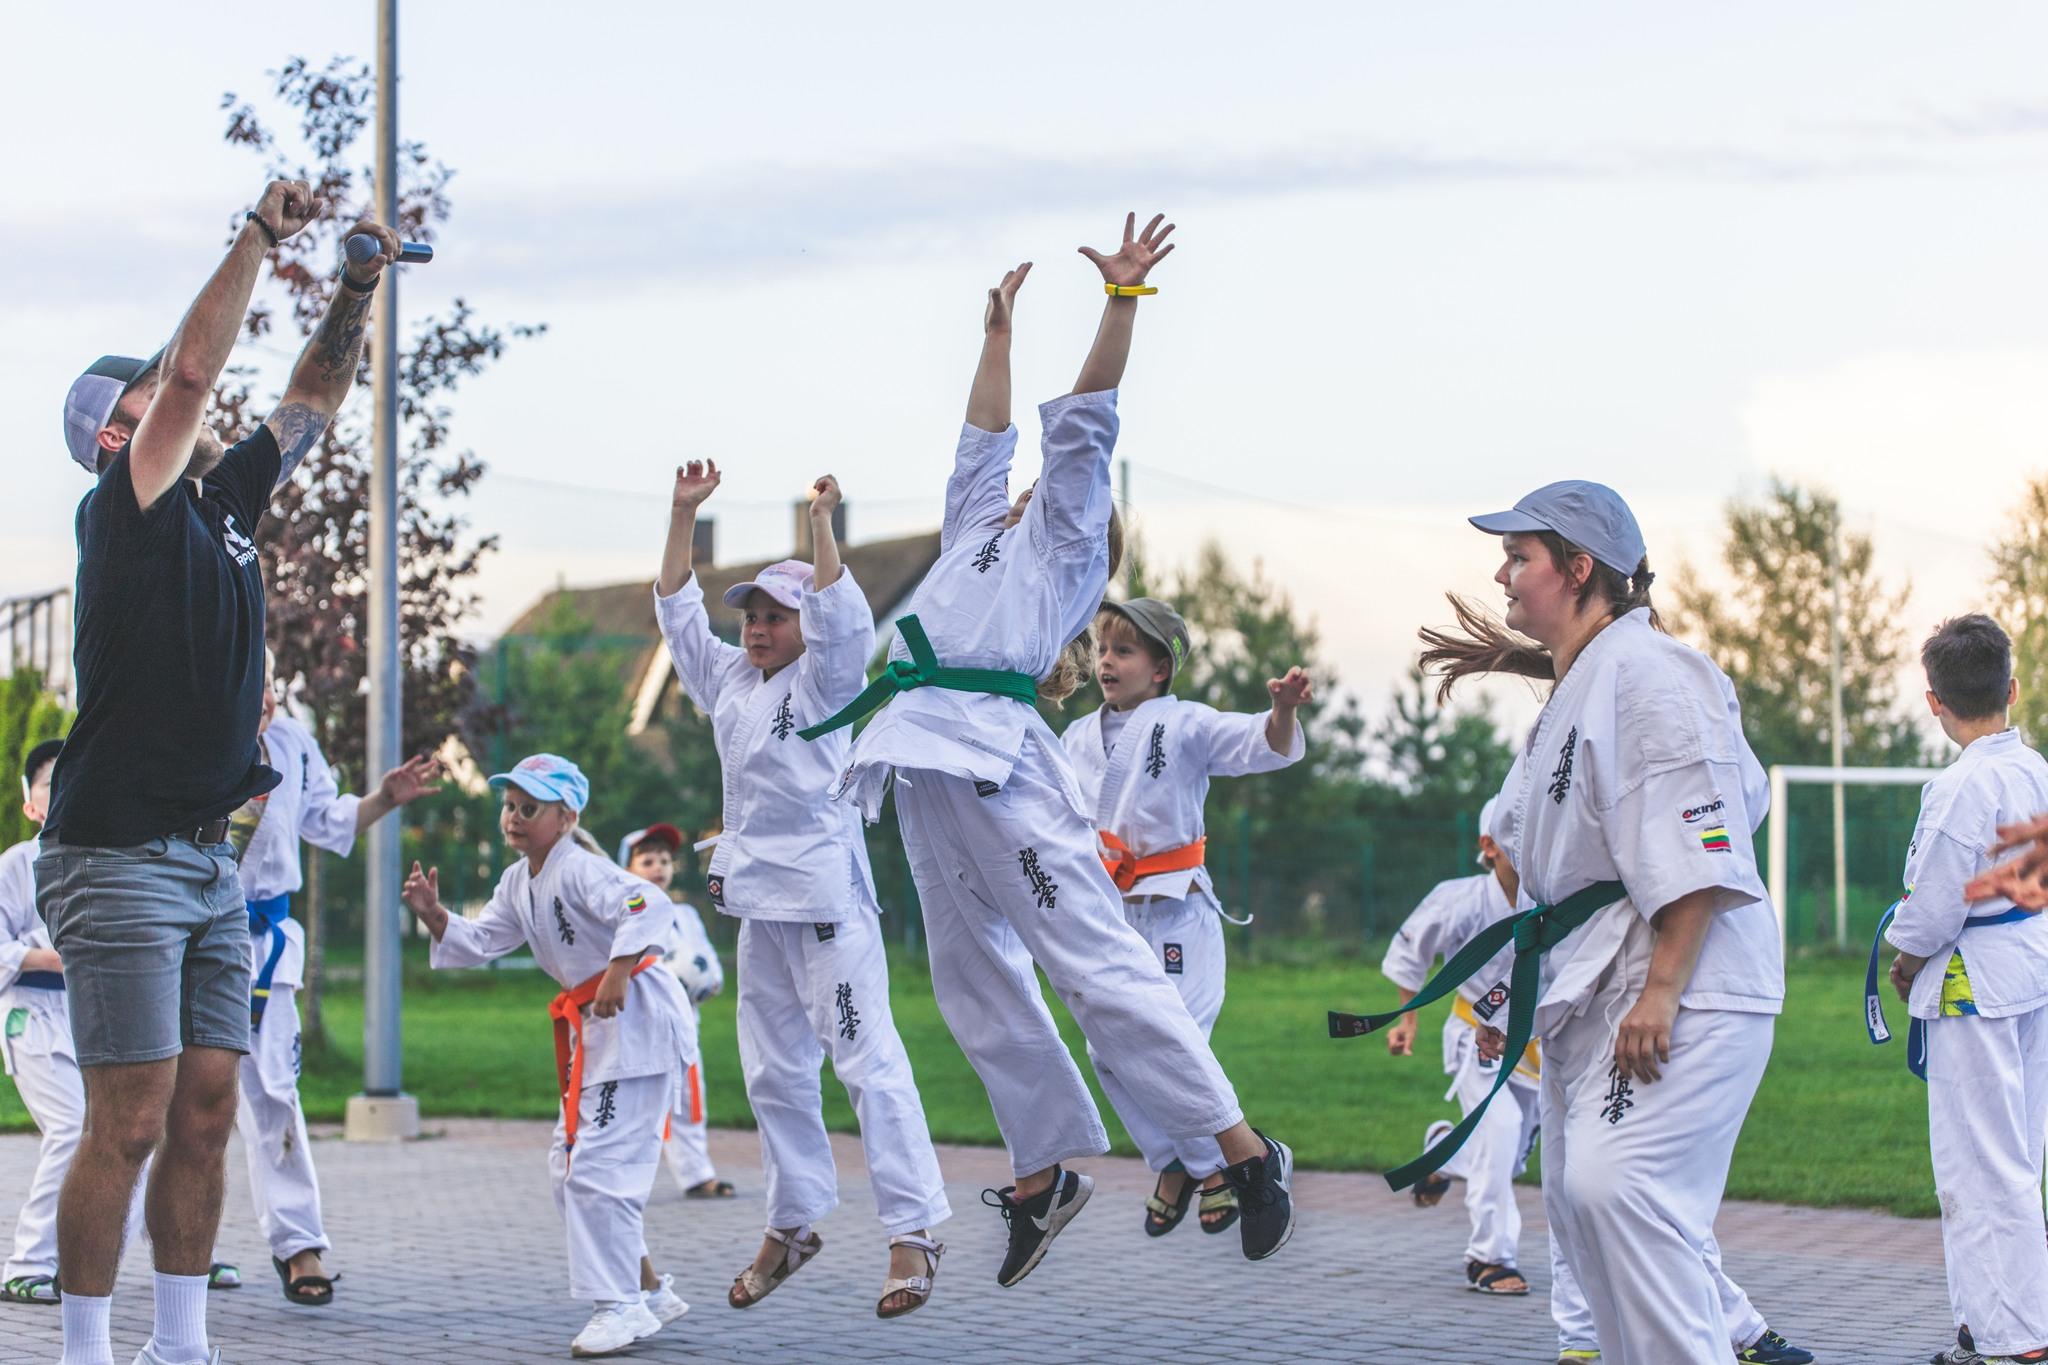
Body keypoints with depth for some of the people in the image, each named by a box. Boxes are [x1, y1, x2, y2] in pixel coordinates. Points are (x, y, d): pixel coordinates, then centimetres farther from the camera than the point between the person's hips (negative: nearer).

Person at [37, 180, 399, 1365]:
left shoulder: (226, 500, 14)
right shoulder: (124, 507, -7)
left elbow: (310, 402, 23)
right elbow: (194, 368, -19)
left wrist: (359, 290, 11)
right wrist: (260, 237, -16)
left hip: (210, 861, 8)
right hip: (117, 856, -8)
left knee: (207, 1113, 6)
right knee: (132, 1123, -9)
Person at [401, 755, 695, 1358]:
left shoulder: (579, 870, -18)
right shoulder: (517, 884, 12)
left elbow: (649, 907, -31)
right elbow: (477, 943, 16)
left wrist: (618, 971, -39)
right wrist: (434, 915, -1)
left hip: (637, 1017, -11)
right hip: (592, 1032, 11)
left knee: (599, 1167, -13)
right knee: (569, 1168, 13)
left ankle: (623, 1307, -5)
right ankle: (649, 1290, 23)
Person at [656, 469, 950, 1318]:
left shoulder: (826, 678, -3)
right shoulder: (728, 681, 15)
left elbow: (841, 616, -21)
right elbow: (677, 609, 16)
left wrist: (820, 521, -22)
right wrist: (683, 513, 10)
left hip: (825, 889, -7)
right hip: (758, 896, 8)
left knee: (864, 1058, -11)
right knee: (773, 1069, 12)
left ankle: (912, 1234, -11)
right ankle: (791, 1225, 24)